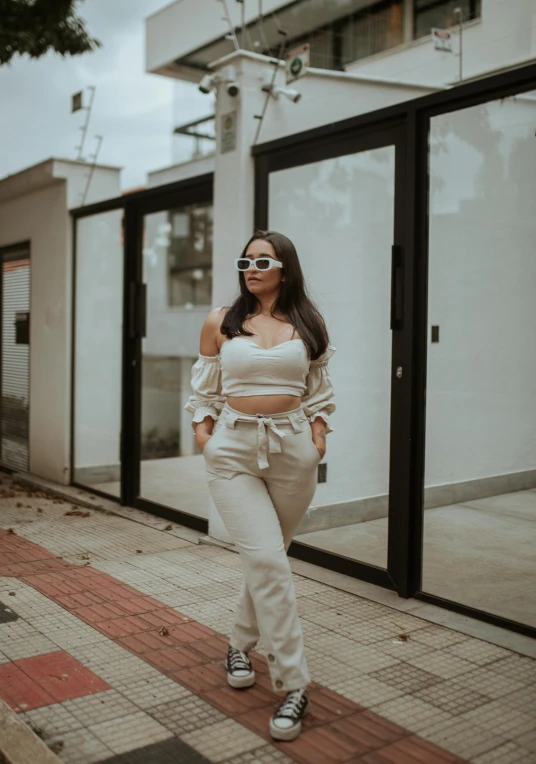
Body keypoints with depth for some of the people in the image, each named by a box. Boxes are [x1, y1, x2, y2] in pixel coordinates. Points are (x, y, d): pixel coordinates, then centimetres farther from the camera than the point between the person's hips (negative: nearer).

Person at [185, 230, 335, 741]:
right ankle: (293, 685, -1)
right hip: (234, 451, -2)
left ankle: (241, 645, 37)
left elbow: (319, 388, 15)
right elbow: (204, 387, 11)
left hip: (293, 449, 2)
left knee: (266, 557, 11)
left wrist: (319, 434, 4)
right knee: (266, 559, -12)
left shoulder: (309, 324, 7)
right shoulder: (220, 323, 4)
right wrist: (203, 432, 1)